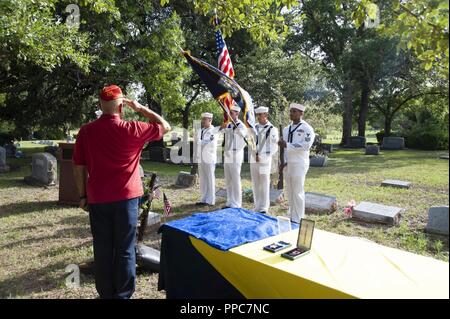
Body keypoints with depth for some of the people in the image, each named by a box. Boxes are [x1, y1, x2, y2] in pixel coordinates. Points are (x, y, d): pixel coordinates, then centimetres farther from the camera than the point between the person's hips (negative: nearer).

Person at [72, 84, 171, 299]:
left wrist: (83, 196, 12)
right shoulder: (131, 130, -9)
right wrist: (140, 108, 6)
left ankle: (106, 294, 24)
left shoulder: (86, 131, -2)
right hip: (126, 197, -2)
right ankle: (122, 295, 16)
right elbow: (164, 127, 4)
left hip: (97, 199, 2)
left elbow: (78, 167, 2)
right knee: (125, 250, 8)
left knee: (102, 250, 12)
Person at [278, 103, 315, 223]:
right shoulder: (286, 129, 16)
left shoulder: (306, 128, -6)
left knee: (298, 192, -4)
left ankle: (298, 221, 5)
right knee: (290, 192, 12)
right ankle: (291, 217, 23)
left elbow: (306, 145, -18)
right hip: (287, 164, 7)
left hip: (299, 164, -7)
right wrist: (283, 161, 5)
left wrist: (287, 145, -21)